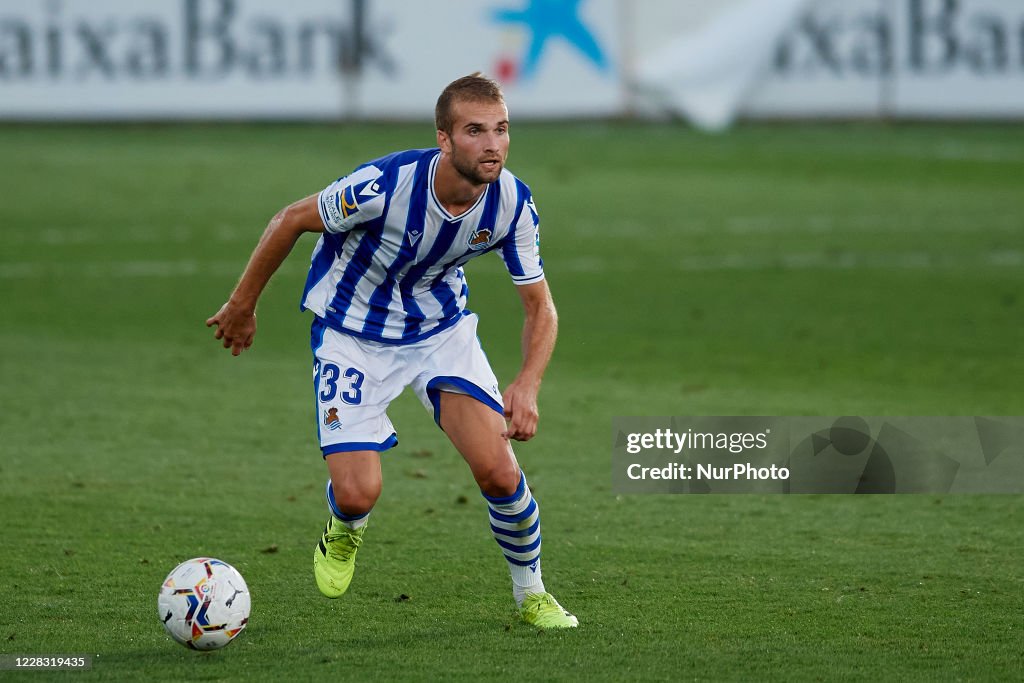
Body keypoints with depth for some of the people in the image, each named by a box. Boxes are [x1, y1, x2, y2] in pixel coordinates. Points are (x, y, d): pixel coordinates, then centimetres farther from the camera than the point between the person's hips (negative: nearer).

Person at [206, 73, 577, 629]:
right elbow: (291, 221, -14)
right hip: (352, 330, -3)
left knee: (498, 472, -15)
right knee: (358, 494, -14)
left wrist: (527, 385, -25)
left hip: (442, 326, 3)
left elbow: (539, 305, -7)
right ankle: (344, 531, 27)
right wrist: (242, 305, -3)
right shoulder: (384, 185, -32)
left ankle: (531, 593, 13)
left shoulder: (512, 204, -20)